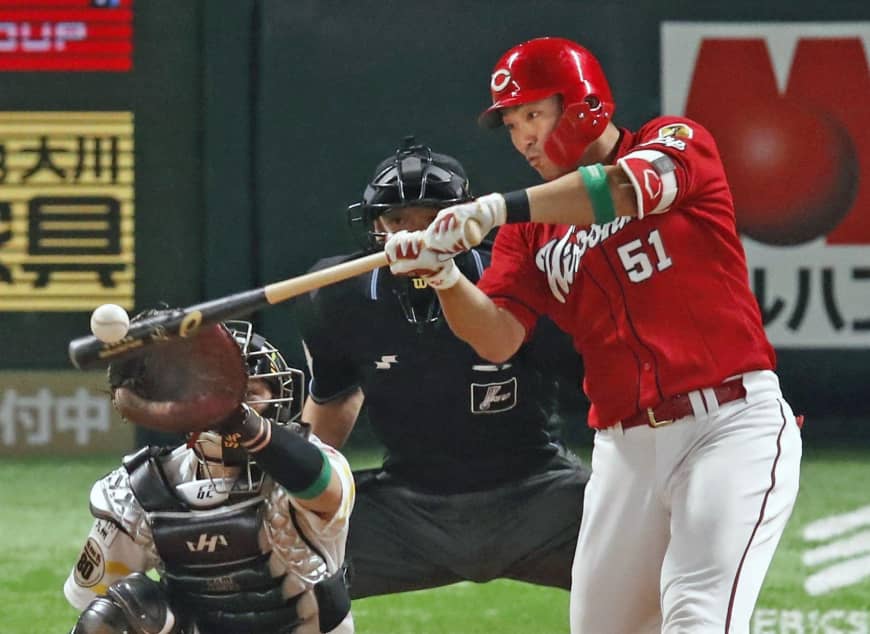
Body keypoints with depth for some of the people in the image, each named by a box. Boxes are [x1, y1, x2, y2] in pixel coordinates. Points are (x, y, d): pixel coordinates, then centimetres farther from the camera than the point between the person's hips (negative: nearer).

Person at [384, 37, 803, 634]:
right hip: (627, 446, 6)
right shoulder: (531, 231, 14)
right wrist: (443, 275, -17)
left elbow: (637, 185, -22)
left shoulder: (677, 141, 1)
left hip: (732, 424, -6)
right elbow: (498, 339, 3)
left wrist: (494, 209, -28)